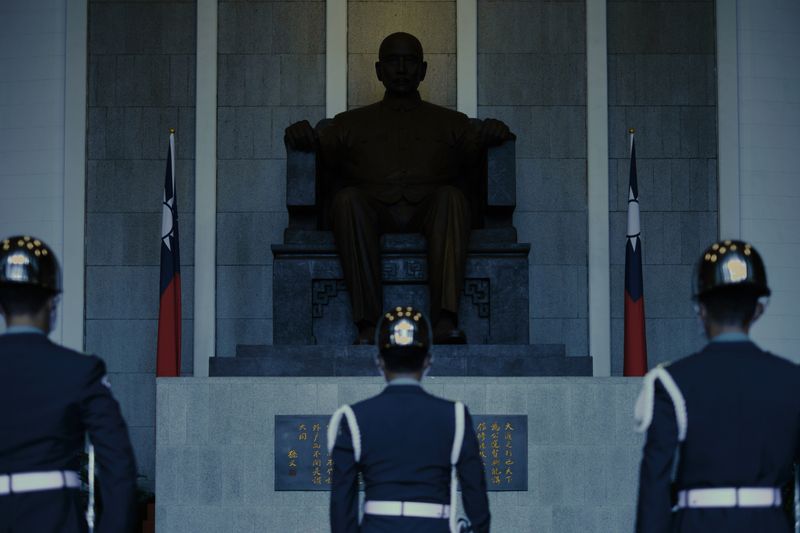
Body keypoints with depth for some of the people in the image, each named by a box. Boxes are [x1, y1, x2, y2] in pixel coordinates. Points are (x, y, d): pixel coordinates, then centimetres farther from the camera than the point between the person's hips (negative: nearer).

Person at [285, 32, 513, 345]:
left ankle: (445, 319, -46)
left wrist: (492, 135, -8)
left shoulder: (450, 123, 30)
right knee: (347, 198, -34)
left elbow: (472, 158, 14)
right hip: (372, 207, 0)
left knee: (451, 196, -34)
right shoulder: (351, 123, 31)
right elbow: (325, 157, 16)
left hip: (427, 209, 0)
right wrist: (302, 138, -6)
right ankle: (368, 324, -41)